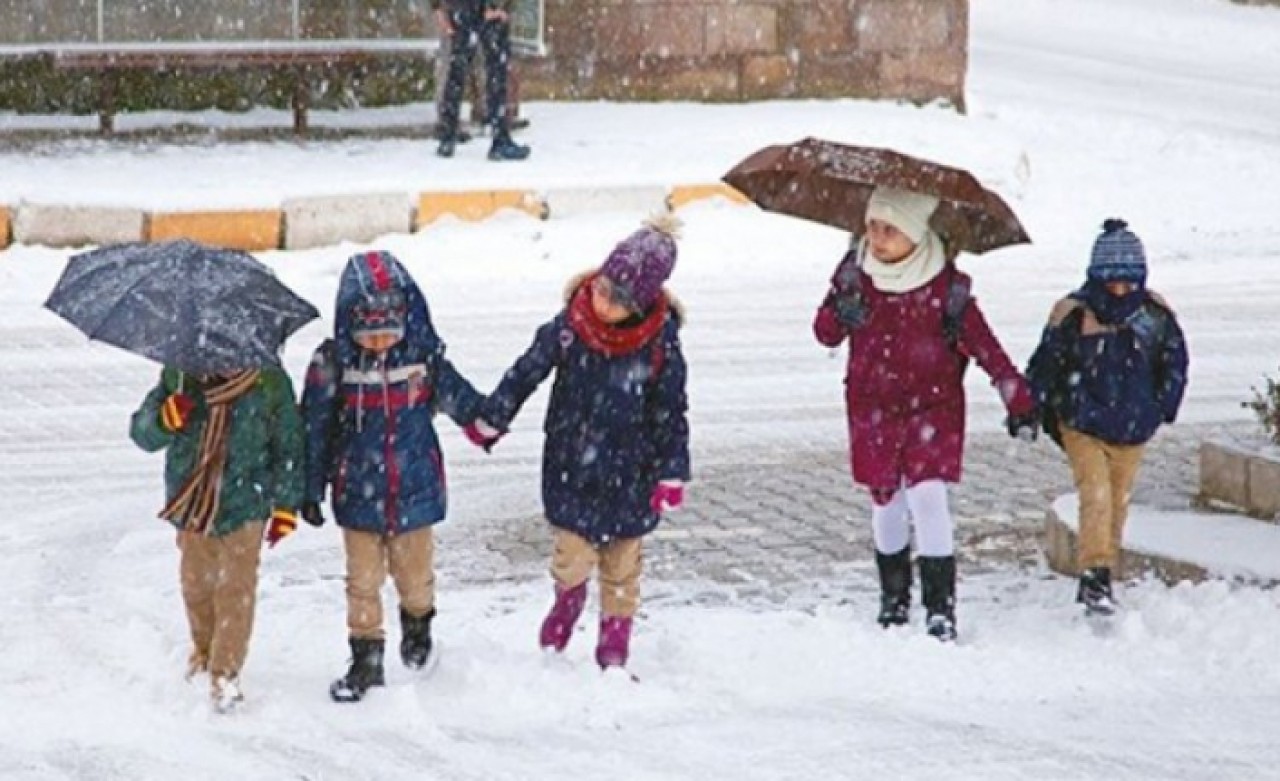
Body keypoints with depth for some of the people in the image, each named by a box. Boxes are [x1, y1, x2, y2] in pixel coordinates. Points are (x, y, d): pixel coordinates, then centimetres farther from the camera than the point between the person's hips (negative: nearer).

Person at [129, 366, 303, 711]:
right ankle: (204, 650, 42)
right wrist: (165, 419, -30)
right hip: (191, 505, 3)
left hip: (244, 509, -3)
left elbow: (288, 447, 0)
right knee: (196, 586, 19)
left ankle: (225, 673, 6)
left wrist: (285, 506, 3)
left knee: (236, 591, -4)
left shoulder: (270, 382, -12)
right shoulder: (179, 376, -10)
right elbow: (141, 433, -7)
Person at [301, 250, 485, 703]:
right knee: (363, 580, 7)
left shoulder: (423, 356, -8)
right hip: (358, 491, -1)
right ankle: (366, 660, 19)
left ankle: (418, 625, 46)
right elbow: (315, 429, -6)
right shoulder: (333, 364, -12)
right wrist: (310, 490, -4)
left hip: (414, 487, 1)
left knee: (415, 571, 17)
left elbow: (454, 394, 10)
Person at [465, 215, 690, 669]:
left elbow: (670, 411, -5)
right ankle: (567, 601, 33)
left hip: (629, 471, 0)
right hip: (572, 465, 0)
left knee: (622, 566, 9)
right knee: (573, 555, -2)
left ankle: (614, 654, 23)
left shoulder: (659, 342, -14)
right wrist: (489, 422, 9)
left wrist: (672, 474, -5)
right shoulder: (570, 326, -13)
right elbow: (526, 372, 1)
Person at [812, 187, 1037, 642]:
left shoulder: (945, 285, -11)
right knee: (886, 502, 11)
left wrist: (1017, 401, -15)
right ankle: (894, 596, 31)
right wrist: (840, 317, -25)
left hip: (932, 405, -3)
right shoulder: (856, 271, -3)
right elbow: (825, 333, 0)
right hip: (873, 408, 3)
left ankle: (940, 605, -13)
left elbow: (982, 344, -10)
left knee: (928, 496, -16)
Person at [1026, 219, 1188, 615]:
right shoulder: (1073, 313, -12)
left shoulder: (1156, 313, -3)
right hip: (1083, 426, -3)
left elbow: (1175, 362, 11)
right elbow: (1044, 367, -2)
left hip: (1132, 430, 3)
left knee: (1118, 502, 11)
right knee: (1096, 494, -19)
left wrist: (1161, 410, 7)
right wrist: (1053, 416, -2)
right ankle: (1095, 573, -20)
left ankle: (1101, 577, 24)